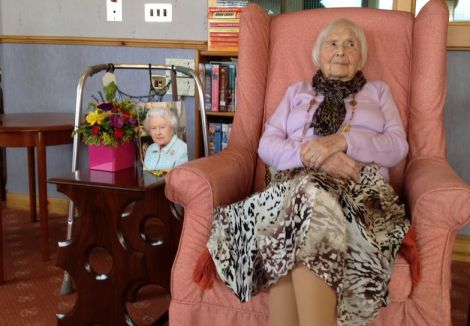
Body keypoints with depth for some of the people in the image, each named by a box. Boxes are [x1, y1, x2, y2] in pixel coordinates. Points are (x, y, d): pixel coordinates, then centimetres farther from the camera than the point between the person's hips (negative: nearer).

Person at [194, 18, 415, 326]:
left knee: (309, 202, -39)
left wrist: (342, 141, -10)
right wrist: (313, 156, -9)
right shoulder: (297, 92, 27)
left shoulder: (379, 91, 26)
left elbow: (398, 147, 9)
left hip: (361, 186, 0)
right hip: (296, 180, 1)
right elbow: (267, 146, 12)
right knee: (308, 197, -40)